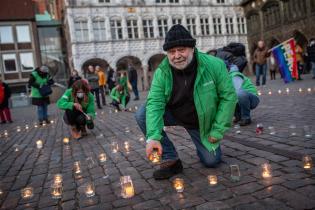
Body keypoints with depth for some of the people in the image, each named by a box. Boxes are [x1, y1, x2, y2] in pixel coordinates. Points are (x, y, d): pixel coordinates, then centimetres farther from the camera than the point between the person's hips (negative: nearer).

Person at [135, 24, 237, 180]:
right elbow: (155, 102, -25)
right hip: (173, 114, 1)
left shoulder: (214, 65, -22)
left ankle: (201, 142, 32)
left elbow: (228, 97, -15)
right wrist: (153, 137, -39)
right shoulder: (162, 72, -18)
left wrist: (218, 131, -16)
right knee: (142, 115, -22)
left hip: (202, 122, -1)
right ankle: (170, 159, -9)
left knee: (212, 161, -5)